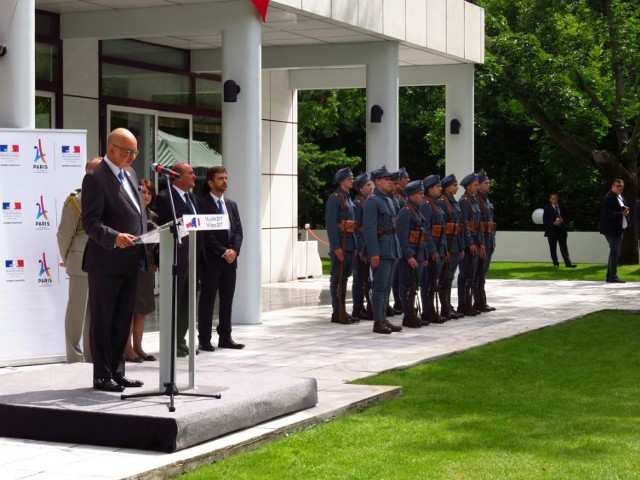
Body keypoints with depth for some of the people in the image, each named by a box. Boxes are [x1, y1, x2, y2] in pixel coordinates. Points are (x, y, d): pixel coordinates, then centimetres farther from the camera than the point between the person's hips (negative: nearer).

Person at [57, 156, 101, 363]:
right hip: (82, 263, -5)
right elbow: (64, 233, -3)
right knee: (78, 311, 1)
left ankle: (92, 356, 19)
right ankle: (75, 359, 7)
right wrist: (66, 259, 6)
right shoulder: (76, 200, -8)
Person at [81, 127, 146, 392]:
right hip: (106, 261, -8)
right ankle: (102, 376, 8)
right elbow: (90, 222, -18)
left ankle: (117, 371, 22)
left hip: (130, 261, 8)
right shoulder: (95, 177, -12)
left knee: (123, 320, 13)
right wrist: (115, 237, -33)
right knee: (103, 321, 2)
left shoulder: (130, 174, 14)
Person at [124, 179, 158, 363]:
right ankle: (127, 349, 1)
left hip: (147, 266, 7)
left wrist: (155, 263, 9)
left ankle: (137, 347, 16)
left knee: (142, 308, 10)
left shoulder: (153, 217, 12)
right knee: (129, 307, -3)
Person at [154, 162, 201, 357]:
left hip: (192, 258, 8)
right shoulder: (164, 198, -10)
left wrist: (199, 256, 9)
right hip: (176, 259, -8)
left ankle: (180, 340, 22)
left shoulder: (191, 198, 16)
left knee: (187, 303, 13)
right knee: (174, 302, 0)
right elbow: (162, 228, -13)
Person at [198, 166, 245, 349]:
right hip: (211, 259, -6)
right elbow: (205, 233, -12)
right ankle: (205, 339, 2)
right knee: (207, 300, -1)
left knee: (227, 300, 8)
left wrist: (234, 250, -6)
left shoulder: (231, 204, 16)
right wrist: (222, 252, -15)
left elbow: (238, 230, 11)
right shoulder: (202, 204, -6)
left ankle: (225, 338, 14)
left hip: (230, 259, 6)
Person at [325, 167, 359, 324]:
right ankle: (337, 313, -1)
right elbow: (331, 224, -16)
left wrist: (355, 245, 14)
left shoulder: (348, 198, 17)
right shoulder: (334, 198, -10)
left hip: (350, 243, 9)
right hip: (340, 244, -9)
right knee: (337, 278, -4)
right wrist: (336, 247, -21)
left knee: (344, 277, 12)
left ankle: (342, 311, 17)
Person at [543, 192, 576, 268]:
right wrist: (554, 223, -18)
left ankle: (568, 263, -15)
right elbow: (545, 221, -5)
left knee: (564, 247, -7)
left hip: (561, 231, 1)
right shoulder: (547, 209, 1)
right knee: (553, 249, 4)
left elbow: (567, 218, 10)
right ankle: (555, 263, 13)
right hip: (551, 231, -1)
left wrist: (562, 221, -11)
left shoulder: (563, 208, 10)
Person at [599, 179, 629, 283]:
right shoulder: (608, 198, -16)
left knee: (614, 253, 15)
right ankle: (613, 277, -8)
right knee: (615, 252, -11)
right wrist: (621, 213, -25)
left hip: (619, 229, 10)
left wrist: (625, 211, 0)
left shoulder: (620, 197, 16)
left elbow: (622, 209, 23)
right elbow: (607, 214, -23)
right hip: (612, 229, -10)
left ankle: (610, 276, 23)